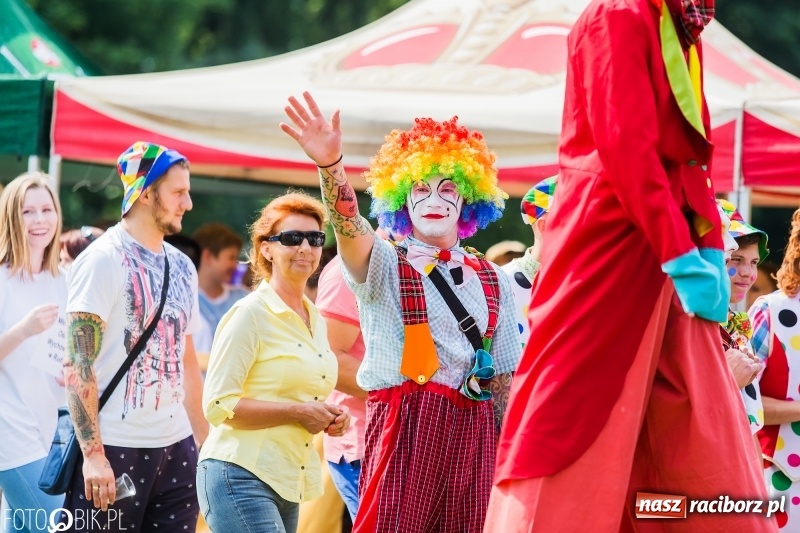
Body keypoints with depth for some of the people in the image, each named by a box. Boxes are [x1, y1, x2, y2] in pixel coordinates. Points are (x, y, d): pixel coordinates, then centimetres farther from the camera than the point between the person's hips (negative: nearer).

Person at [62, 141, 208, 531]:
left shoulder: (181, 267, 14)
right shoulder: (104, 260, -8)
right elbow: (79, 364, -13)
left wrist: (205, 439, 15)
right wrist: (93, 453, -20)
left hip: (176, 446, 7)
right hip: (115, 450, -7)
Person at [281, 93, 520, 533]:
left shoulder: (492, 281, 15)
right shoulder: (385, 266, 4)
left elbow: (505, 377, 16)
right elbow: (349, 227, -18)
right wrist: (331, 166, -37)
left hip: (473, 431, 4)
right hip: (405, 427, -4)